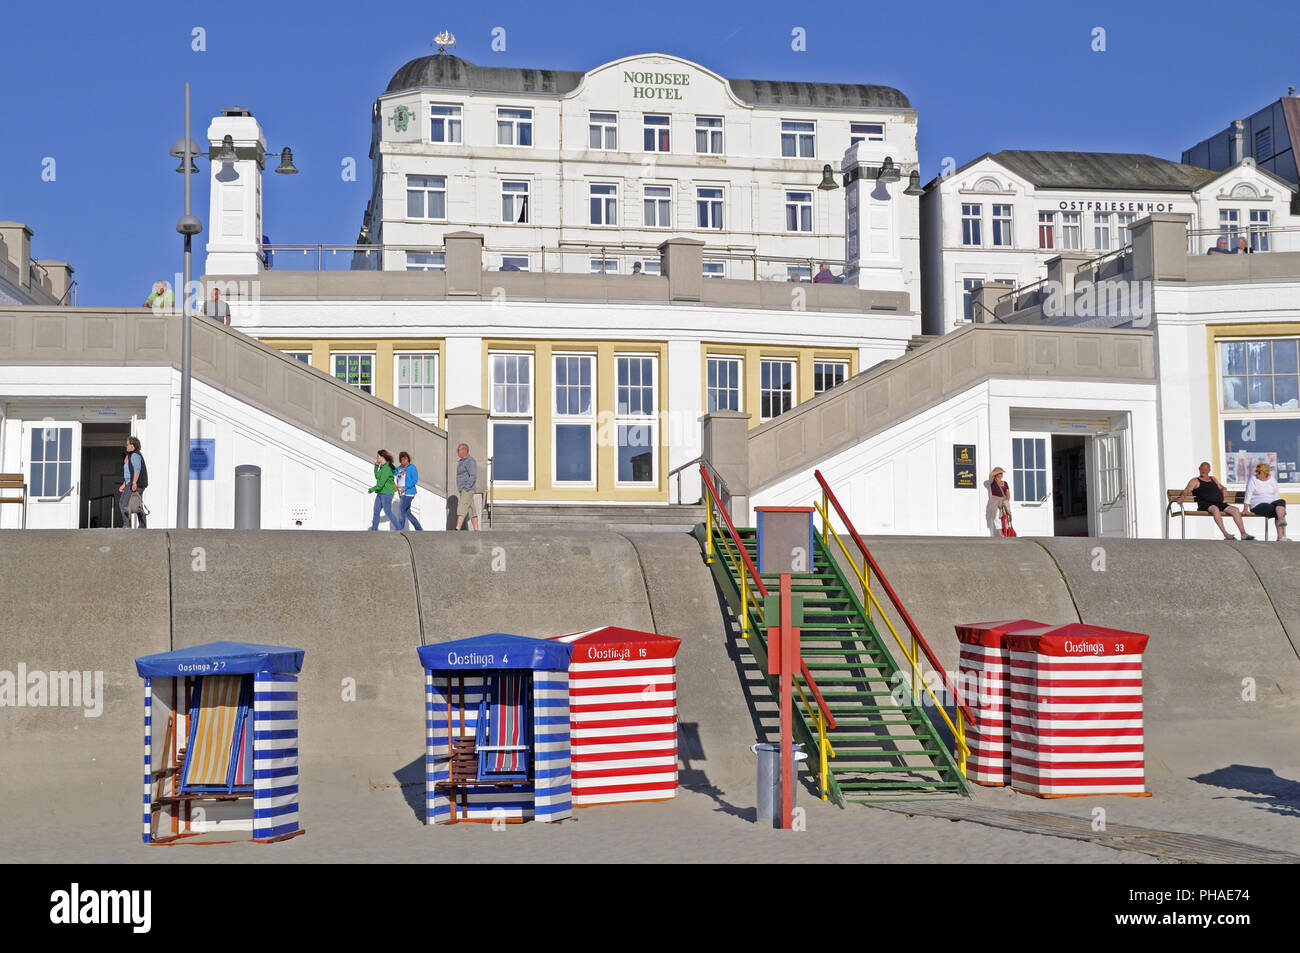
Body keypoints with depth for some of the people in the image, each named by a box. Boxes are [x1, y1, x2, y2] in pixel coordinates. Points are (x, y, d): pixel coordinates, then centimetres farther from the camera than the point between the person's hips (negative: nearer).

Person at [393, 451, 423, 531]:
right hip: (401, 494, 7)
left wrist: (405, 487, -23)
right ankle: (420, 529, 20)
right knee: (407, 513, 10)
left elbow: (415, 480, -16)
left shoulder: (412, 467, -8)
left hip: (409, 493, -7)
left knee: (401, 511, -15)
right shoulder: (399, 468, 11)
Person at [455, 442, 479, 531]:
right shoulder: (462, 461, 19)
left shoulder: (470, 461, -12)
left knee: (461, 509, -16)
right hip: (462, 490, 10)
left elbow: (473, 476, -20)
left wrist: (466, 488, -23)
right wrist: (460, 490, 19)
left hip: (467, 490, -10)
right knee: (471, 511, 7)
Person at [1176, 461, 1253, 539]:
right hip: (1205, 504, -6)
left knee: (1235, 509, -17)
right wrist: (1182, 497, -24)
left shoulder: (1213, 479, 29)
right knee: (1215, 509, -39)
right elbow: (1186, 491, -2)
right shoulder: (1195, 481, 12)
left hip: (1219, 503, 6)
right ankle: (1225, 534, -44)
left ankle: (1243, 534, -22)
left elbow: (1221, 488, 43)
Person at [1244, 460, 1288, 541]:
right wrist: (1245, 509, -12)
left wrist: (1282, 507, 6)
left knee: (1281, 502, -32)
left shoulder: (1272, 479, 15)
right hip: (1258, 505, -3)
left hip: (1272, 502, 3)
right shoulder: (1253, 480, 4)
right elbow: (1248, 495, -2)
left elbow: (1276, 495, 18)